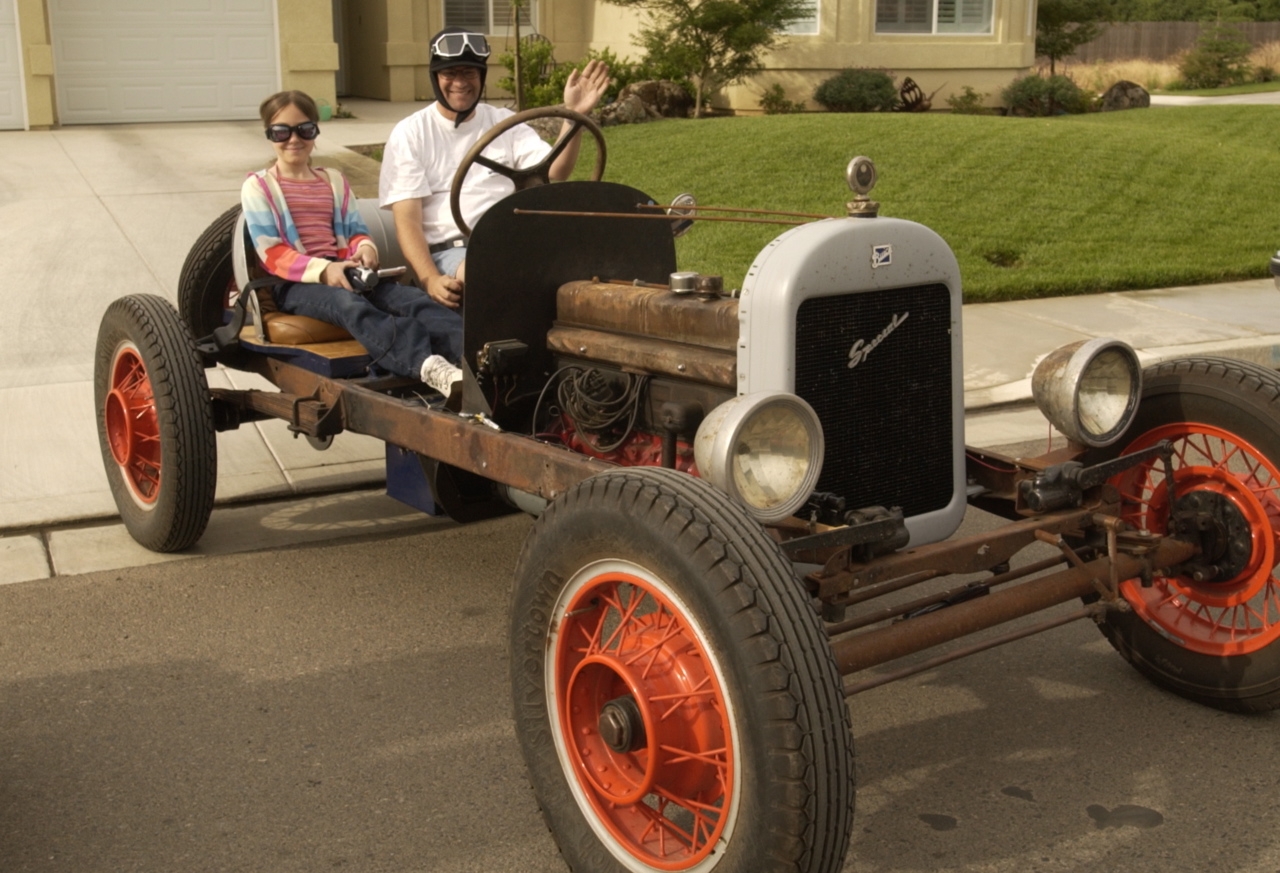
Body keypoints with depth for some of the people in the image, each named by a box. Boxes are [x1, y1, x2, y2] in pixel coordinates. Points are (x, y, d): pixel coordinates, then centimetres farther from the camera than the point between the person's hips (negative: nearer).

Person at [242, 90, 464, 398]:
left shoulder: (334, 180, 23)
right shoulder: (258, 186, 6)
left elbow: (355, 230, 16)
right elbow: (271, 253, -4)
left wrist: (365, 249, -11)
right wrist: (323, 269, -21)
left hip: (341, 271, 5)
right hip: (295, 282, -5)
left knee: (407, 295, -26)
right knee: (349, 304, -38)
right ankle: (429, 366, -64)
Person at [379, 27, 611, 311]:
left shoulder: (505, 122, 14)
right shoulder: (409, 134, 4)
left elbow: (554, 172, -1)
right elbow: (407, 221, -5)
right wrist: (430, 279, -22)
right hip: (449, 251, -3)